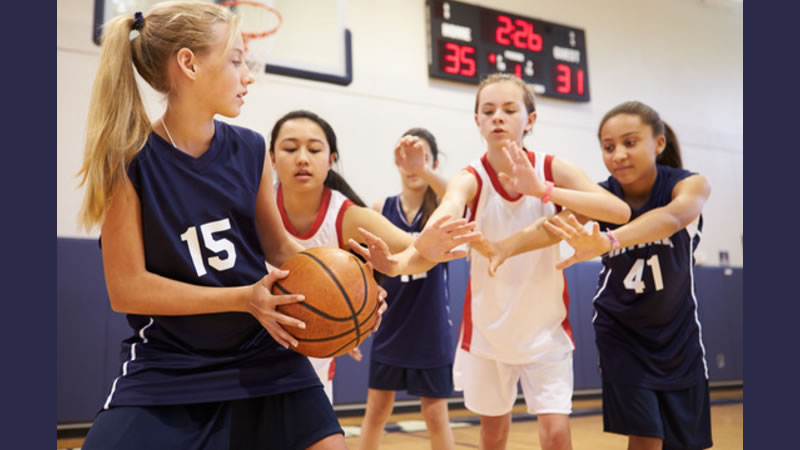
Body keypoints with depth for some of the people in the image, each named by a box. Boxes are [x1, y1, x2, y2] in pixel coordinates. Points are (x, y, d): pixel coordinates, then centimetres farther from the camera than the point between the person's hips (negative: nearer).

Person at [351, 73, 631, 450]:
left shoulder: (552, 169, -12)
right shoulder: (471, 178, -16)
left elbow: (620, 211, -26)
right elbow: (444, 218, -39)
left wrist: (544, 190, -39)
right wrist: (401, 257, -61)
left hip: (546, 325, 0)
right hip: (488, 326, 0)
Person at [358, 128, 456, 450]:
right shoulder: (381, 209, 0)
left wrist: (423, 171, -51)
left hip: (431, 330, -2)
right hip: (390, 328, 2)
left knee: (435, 414, 7)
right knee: (377, 409, 11)